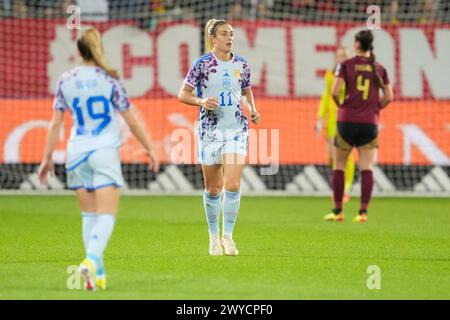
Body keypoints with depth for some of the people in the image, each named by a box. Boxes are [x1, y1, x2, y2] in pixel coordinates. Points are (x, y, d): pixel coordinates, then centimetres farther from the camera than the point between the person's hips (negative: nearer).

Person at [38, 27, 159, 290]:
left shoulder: (66, 80, 2)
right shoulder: (110, 79, -6)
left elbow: (56, 123, 5)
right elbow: (132, 121, -2)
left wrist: (47, 158, 13)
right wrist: (150, 149, 9)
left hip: (77, 152, 3)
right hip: (105, 151, -3)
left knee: (89, 214, 14)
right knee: (107, 214, -4)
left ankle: (98, 273, 10)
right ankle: (92, 259, -27)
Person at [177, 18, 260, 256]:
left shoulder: (241, 64, 6)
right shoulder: (202, 64, -5)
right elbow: (183, 94, -1)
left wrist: (252, 110, 3)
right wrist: (201, 101, -19)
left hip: (237, 129, 2)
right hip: (210, 129, -2)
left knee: (233, 185, -13)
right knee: (213, 188, 6)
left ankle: (228, 236, -1)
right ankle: (214, 236, 23)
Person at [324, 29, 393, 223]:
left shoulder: (346, 65, -3)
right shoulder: (379, 69, 5)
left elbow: (334, 92, -10)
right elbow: (388, 97, 3)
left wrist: (340, 105, 8)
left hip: (347, 120, -2)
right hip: (370, 122, 2)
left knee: (339, 167, 10)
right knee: (366, 168, 1)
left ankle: (338, 211, 12)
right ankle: (363, 212, -6)